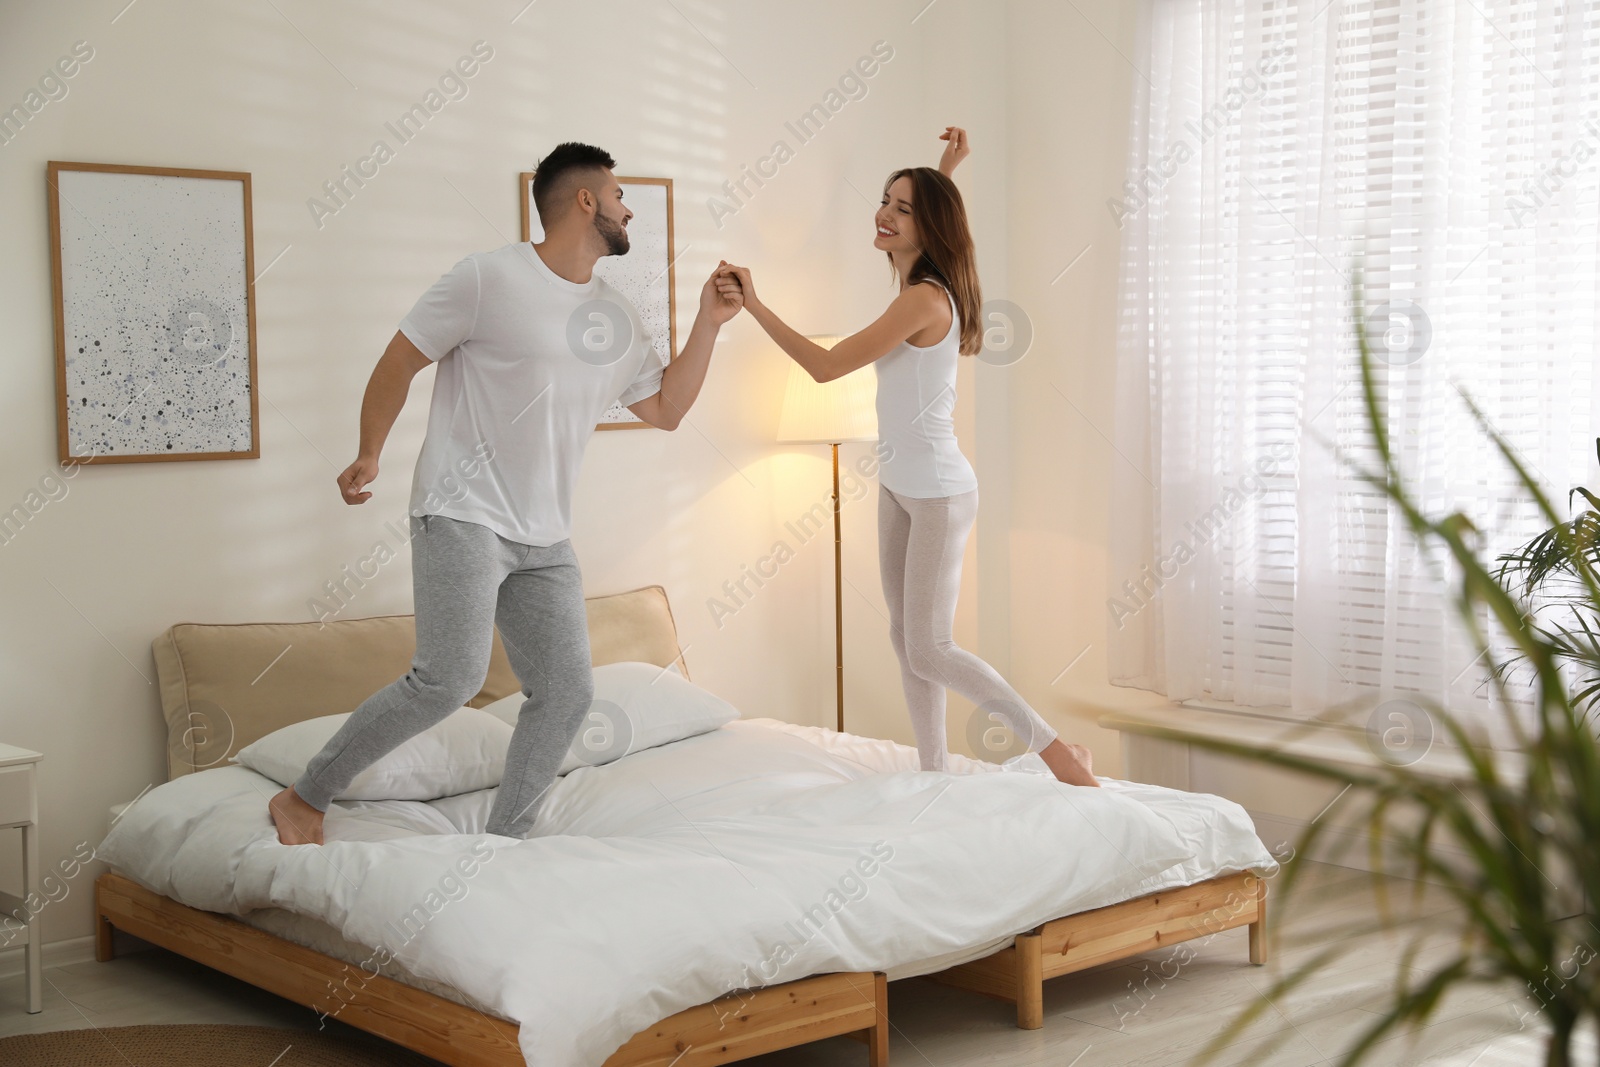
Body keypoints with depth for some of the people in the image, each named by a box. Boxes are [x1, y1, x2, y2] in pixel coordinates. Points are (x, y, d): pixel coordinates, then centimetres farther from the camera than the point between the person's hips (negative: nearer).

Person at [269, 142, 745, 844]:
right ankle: (303, 799, -4)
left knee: (566, 691, 0)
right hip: (463, 515, -7)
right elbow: (401, 360, -2)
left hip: (544, 540, 7)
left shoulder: (617, 319, 14)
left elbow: (664, 409, 18)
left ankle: (504, 843, 14)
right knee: (450, 679, -19)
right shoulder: (490, 278, -7)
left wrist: (708, 324, 11)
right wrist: (369, 455, -2)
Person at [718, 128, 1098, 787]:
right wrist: (945, 172, 25)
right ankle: (933, 774, 19)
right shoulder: (920, 285, 6)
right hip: (899, 484, 9)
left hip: (938, 492, -9)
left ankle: (1056, 748, 3)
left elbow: (825, 366, -24)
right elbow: (923, 212, 33)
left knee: (929, 652, -7)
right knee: (906, 639, 11)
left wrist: (756, 307, -22)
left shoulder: (925, 299, -21)